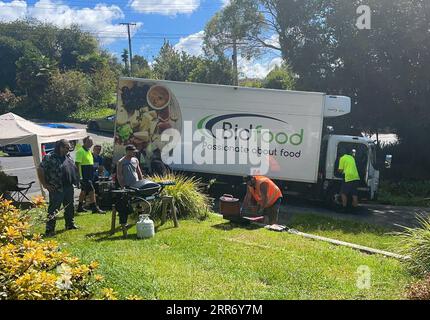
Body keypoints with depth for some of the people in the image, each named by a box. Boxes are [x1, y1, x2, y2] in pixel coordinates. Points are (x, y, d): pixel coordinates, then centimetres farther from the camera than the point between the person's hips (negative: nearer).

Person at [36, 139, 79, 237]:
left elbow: (73, 169, 22)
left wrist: (76, 181, 14)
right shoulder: (49, 157, -11)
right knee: (53, 209, -4)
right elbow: (40, 170, -12)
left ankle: (70, 224, 34)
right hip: (56, 189, -7)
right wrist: (45, 185, -12)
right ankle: (49, 229, 2)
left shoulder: (68, 157, 12)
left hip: (69, 188, 7)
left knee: (69, 207, 18)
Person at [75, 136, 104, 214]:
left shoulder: (88, 151, 16)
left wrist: (92, 175, 22)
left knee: (84, 191, 15)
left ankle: (80, 207, 24)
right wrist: (80, 176, -22)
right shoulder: (80, 151, -12)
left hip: (89, 176, 9)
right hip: (84, 176, -9)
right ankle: (95, 208, -7)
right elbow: (77, 164, -17)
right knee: (92, 190, -10)